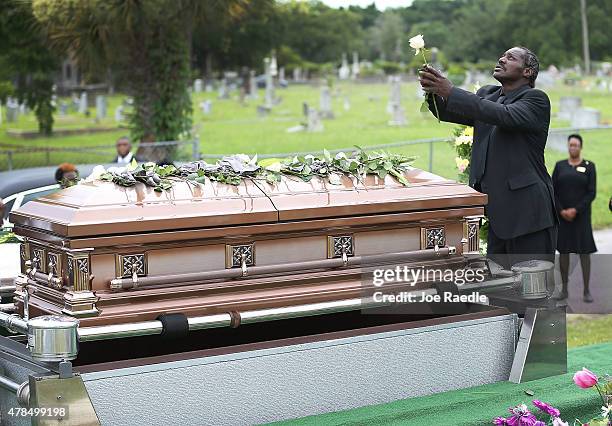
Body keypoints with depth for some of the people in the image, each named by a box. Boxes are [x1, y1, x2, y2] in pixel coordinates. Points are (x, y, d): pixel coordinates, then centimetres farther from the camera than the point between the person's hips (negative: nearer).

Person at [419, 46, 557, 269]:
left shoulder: (536, 99, -7)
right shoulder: (487, 94, 15)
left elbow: (504, 116, -25)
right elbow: (447, 113, 8)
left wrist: (451, 92, -27)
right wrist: (432, 90, -14)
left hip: (528, 210, -7)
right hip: (497, 209, 7)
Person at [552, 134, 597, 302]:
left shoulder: (589, 166, 1)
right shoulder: (560, 166, 7)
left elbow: (591, 193, -5)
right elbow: (553, 191, 4)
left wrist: (575, 210, -14)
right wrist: (561, 211, -9)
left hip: (581, 215, -2)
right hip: (562, 215, 2)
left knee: (584, 252, -3)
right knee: (563, 251, 4)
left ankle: (586, 291, 2)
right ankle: (564, 289, 12)